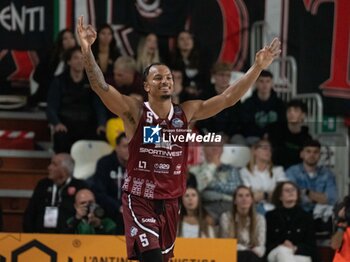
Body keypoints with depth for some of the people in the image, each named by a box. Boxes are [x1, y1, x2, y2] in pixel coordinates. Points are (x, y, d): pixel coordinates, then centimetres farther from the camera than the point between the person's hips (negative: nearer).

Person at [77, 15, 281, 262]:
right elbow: (100, 86, -19)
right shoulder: (135, 112, -7)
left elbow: (228, 98, 3)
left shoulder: (186, 112, 5)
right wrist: (87, 50, -33)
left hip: (170, 202, 5)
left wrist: (258, 67, -4)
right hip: (140, 201, -5)